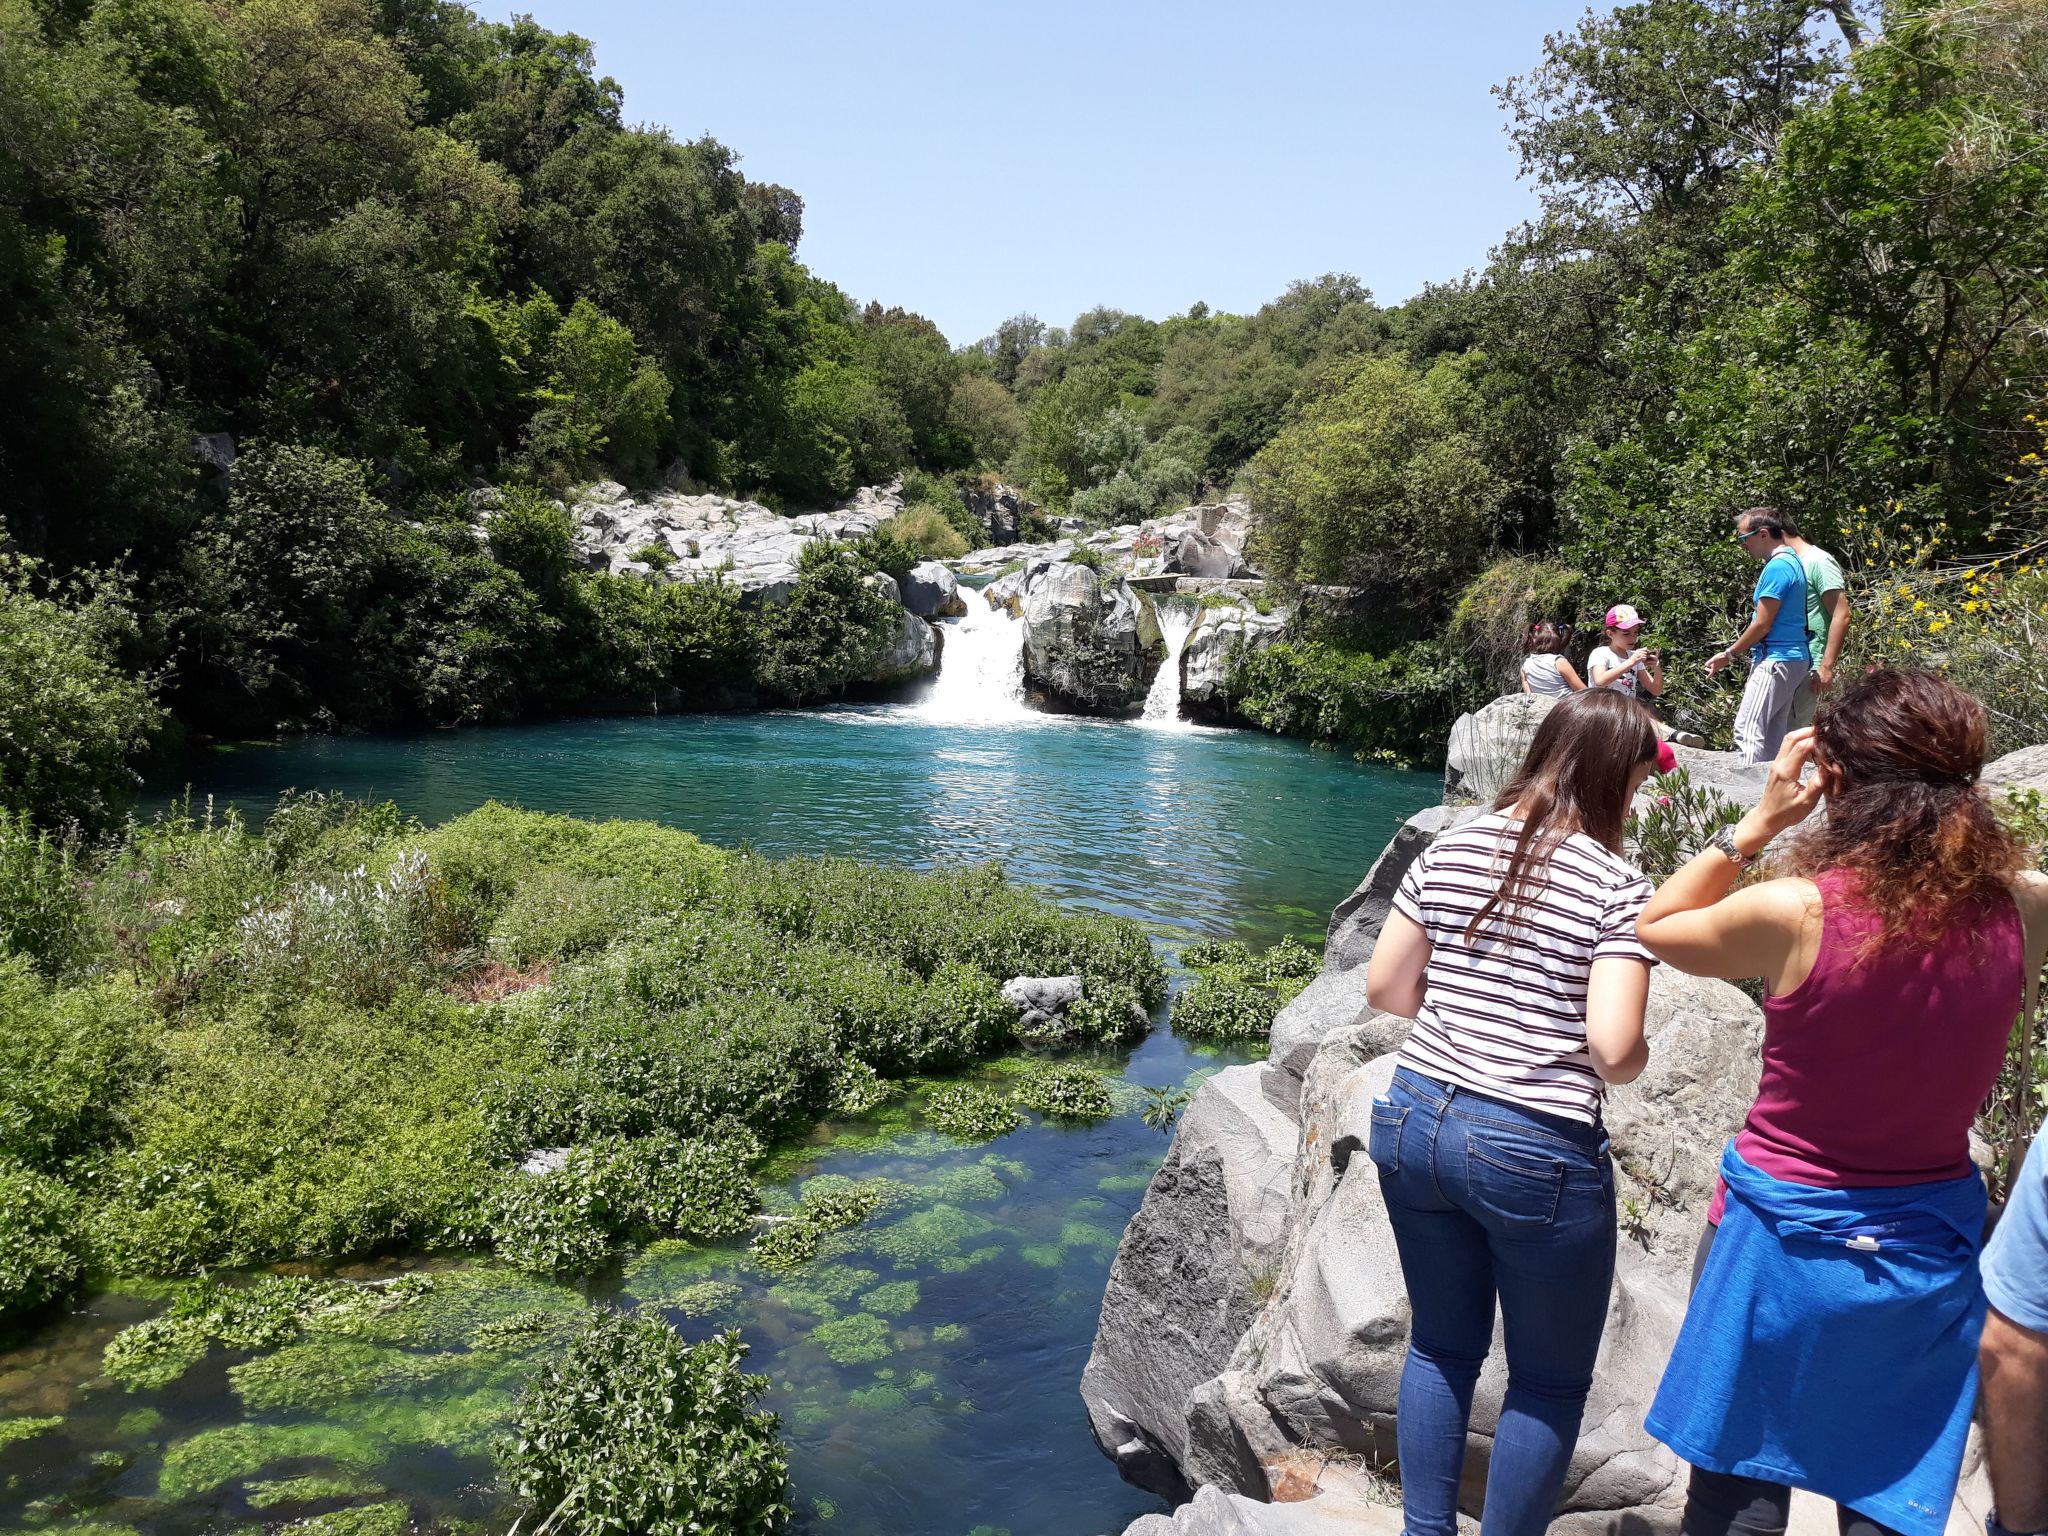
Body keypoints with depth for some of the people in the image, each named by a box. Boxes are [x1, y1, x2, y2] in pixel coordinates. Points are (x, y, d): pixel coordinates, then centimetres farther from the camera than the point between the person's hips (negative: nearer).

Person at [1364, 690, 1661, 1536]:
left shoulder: (1448, 850, 2)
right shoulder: (1616, 886, -11)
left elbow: (1385, 986, 5)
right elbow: (1613, 1046, -18)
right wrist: (1636, 1059, 4)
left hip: (1414, 1123, 6)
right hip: (1534, 1152, -5)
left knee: (1441, 1346, 23)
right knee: (1549, 1383, 16)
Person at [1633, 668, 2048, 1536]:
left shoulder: (1796, 912, -22)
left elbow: (1657, 927, -4)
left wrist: (1758, 823, -7)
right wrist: (1939, 797, 1)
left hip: (1786, 1230, -4)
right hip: (1928, 1244, 4)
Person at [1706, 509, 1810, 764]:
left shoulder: (1777, 567, -15)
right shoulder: (1792, 561, 16)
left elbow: (1763, 624, -15)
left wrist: (1729, 654, -4)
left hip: (1775, 662, -10)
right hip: (1792, 658, 10)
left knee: (1748, 729, -13)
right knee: (1773, 736, 10)